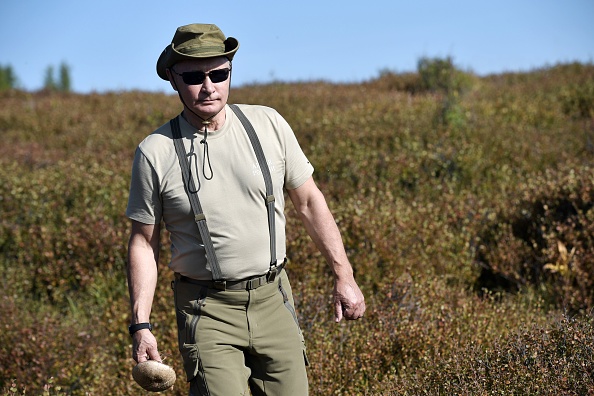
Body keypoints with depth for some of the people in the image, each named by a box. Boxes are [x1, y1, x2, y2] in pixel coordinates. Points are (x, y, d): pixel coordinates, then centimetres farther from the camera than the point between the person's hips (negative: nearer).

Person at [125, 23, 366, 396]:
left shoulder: (268, 124, 0)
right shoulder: (155, 152, -6)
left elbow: (309, 200, 9)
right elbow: (144, 242, 2)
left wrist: (344, 276, 7)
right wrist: (141, 325, -3)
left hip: (273, 299, 3)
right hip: (208, 309, -3)